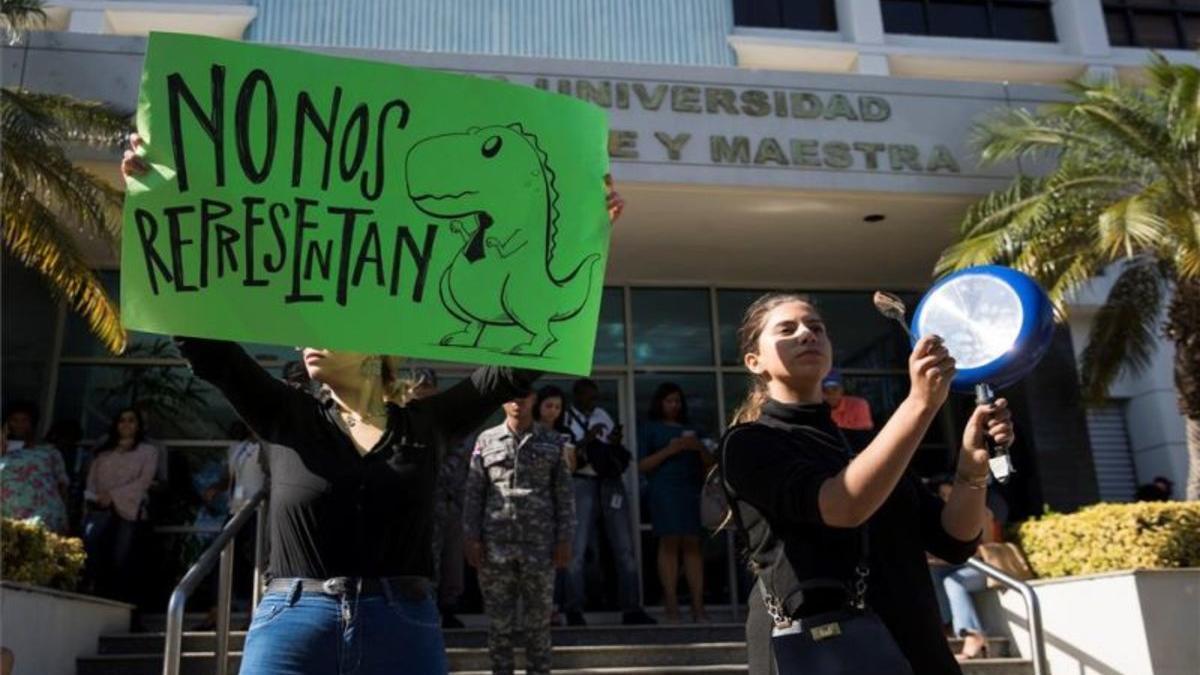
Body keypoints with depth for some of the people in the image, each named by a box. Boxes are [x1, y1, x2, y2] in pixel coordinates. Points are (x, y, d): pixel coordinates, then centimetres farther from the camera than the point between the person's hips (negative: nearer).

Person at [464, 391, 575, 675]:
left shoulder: (553, 442, 6)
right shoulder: (486, 440, 7)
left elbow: (564, 495, 5)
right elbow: (474, 493, 6)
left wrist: (565, 540, 0)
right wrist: (472, 538, -1)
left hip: (540, 544, 0)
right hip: (495, 544, 0)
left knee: (539, 617, 6)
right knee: (499, 619, 6)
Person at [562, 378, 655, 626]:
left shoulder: (603, 415, 15)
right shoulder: (564, 419, 1)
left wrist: (616, 442, -3)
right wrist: (587, 439, -18)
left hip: (610, 481, 5)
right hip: (581, 483, -5)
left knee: (625, 547, 4)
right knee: (576, 549, -7)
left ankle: (631, 610, 11)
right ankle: (574, 612, 0)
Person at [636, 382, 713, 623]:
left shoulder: (690, 429, 26)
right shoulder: (650, 428, 14)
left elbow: (709, 464, 22)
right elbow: (643, 465, 4)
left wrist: (699, 447, 2)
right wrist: (669, 450, -8)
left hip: (692, 489, 4)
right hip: (664, 490, -3)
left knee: (692, 544, -4)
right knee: (669, 542, -13)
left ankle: (698, 607, -7)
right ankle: (671, 607, -14)